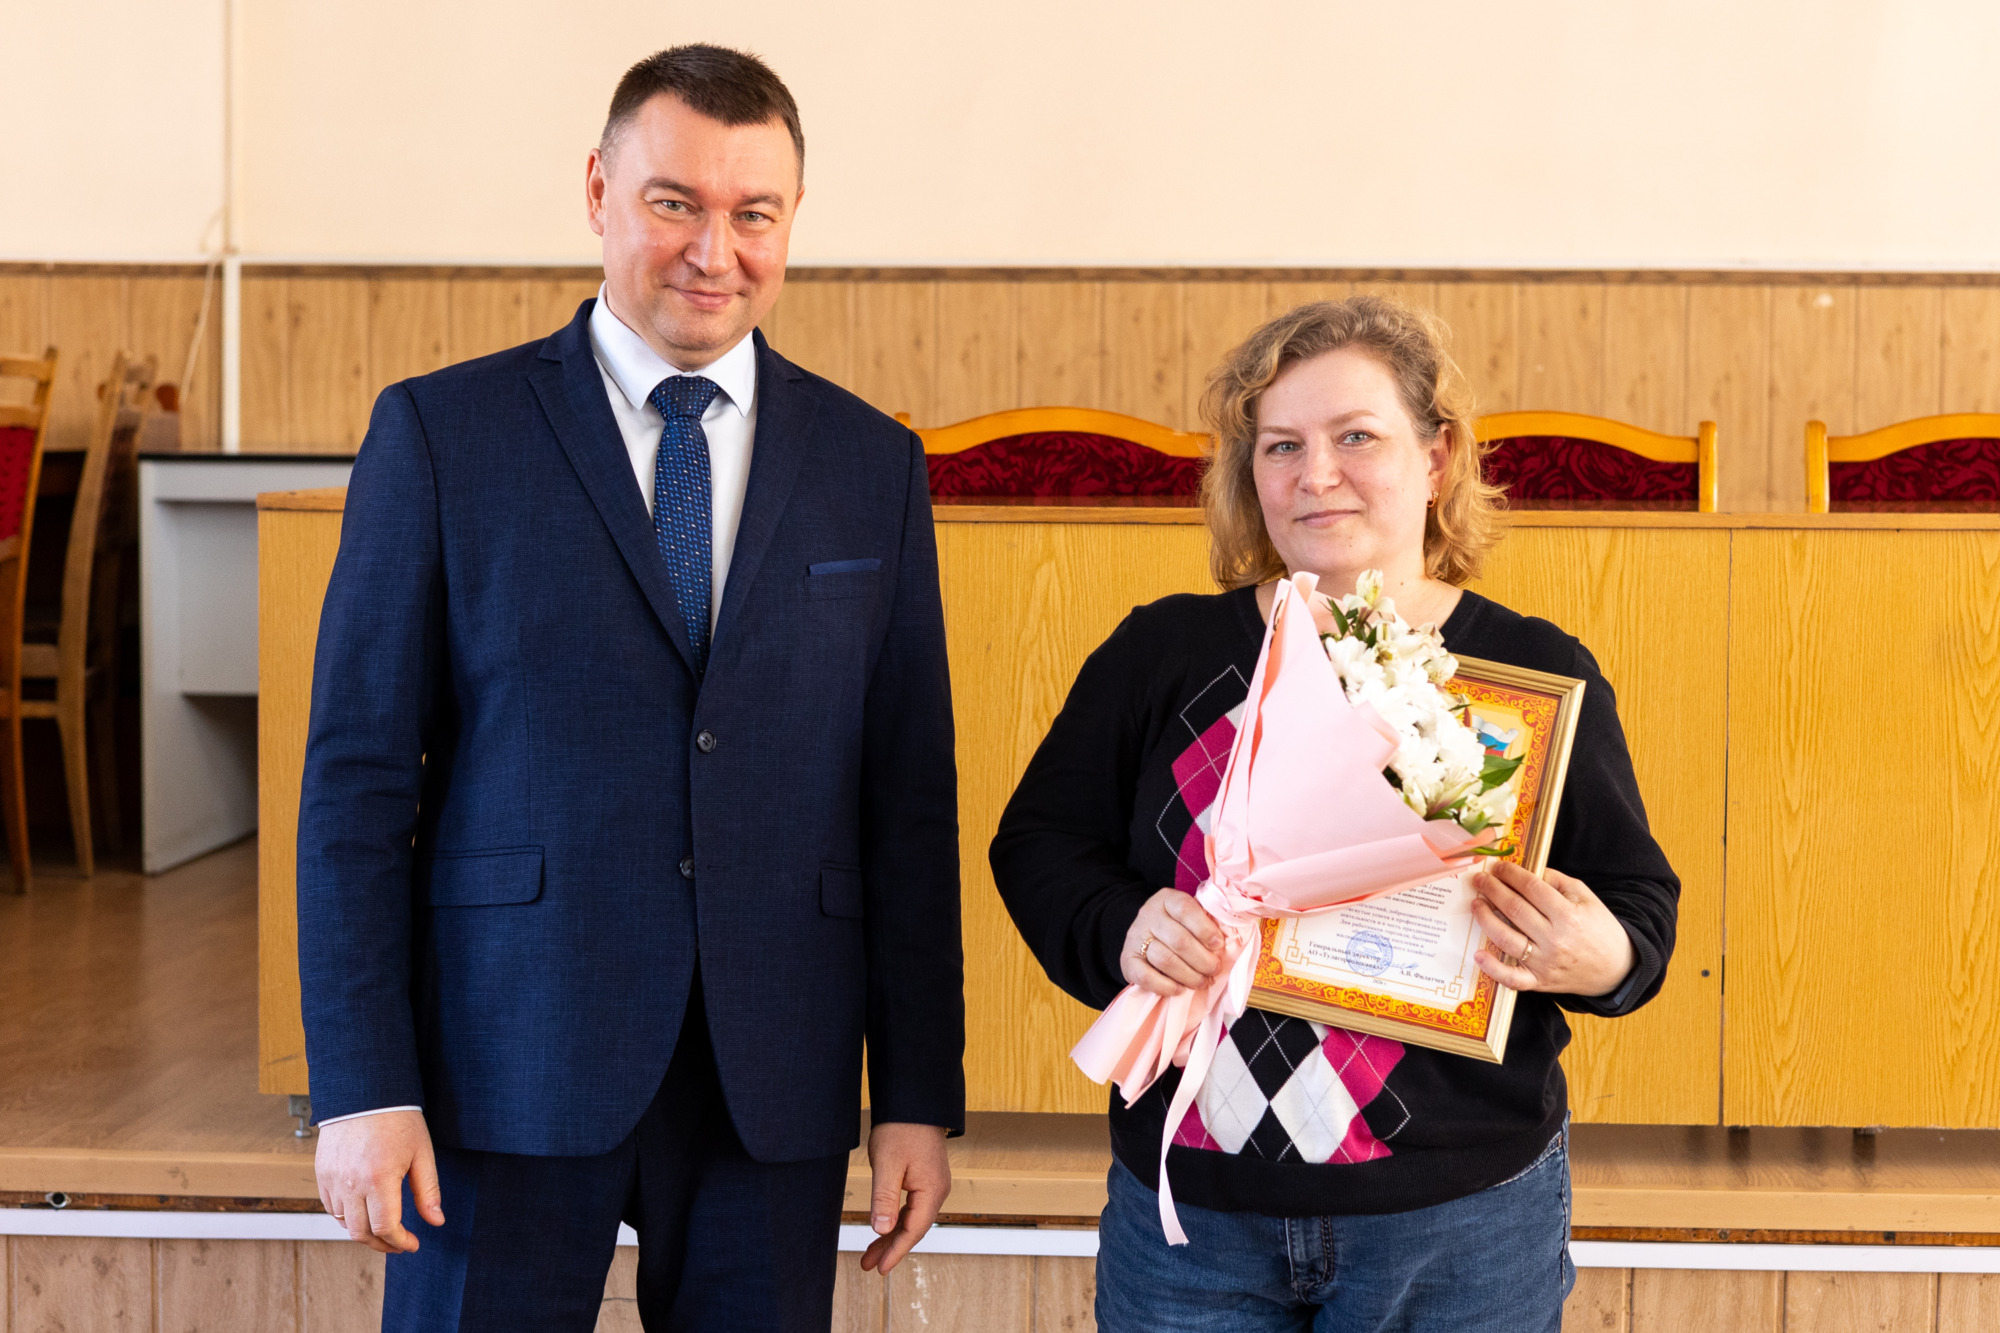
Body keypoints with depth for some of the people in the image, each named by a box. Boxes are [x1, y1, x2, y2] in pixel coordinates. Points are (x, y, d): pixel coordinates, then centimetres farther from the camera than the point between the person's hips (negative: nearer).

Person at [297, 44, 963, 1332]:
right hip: (509, 1072, -2)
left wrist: (921, 1096, 4)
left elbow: (912, 802, 8)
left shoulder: (874, 465, 8)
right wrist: (360, 1084, -9)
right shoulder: (441, 434, 1)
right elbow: (359, 775, -2)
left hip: (773, 1083, 2)